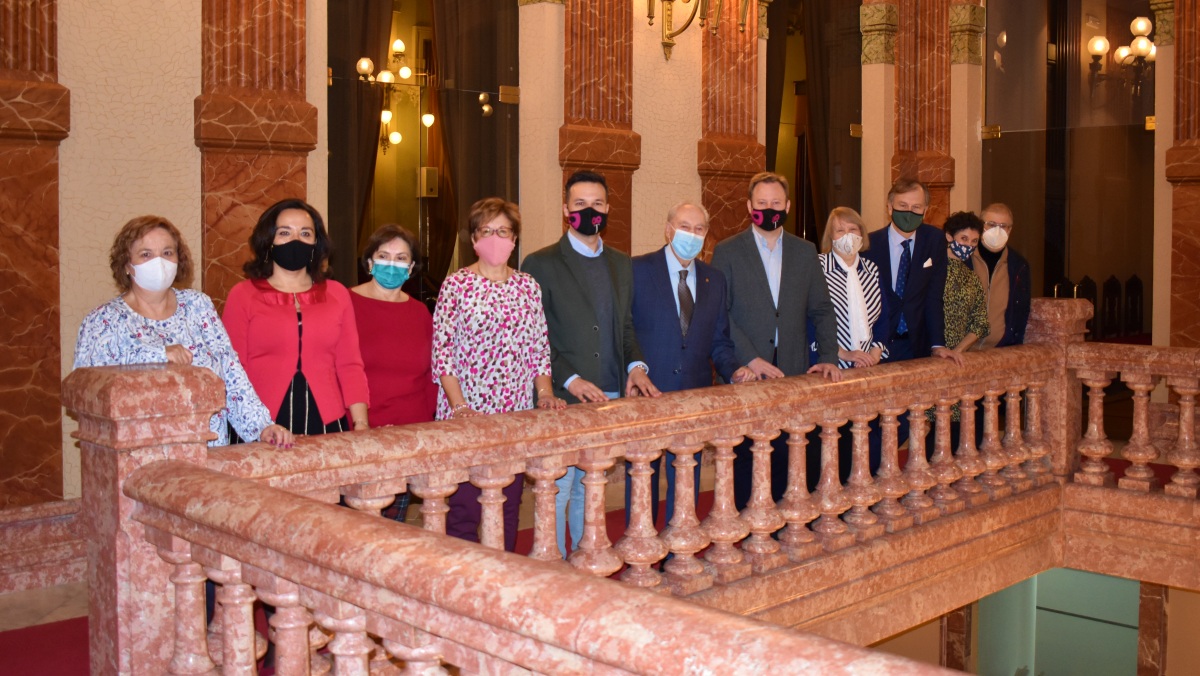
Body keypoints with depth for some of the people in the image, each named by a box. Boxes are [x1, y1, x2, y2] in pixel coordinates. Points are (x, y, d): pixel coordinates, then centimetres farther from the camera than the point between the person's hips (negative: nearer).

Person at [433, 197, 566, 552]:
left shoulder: (528, 286, 10)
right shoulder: (456, 284, -2)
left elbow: (539, 347, 12)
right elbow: (441, 351, -7)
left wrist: (545, 393, -2)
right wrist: (459, 406, -16)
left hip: (516, 415, 4)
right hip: (467, 414, -4)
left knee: (509, 508, 9)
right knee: (464, 508, -4)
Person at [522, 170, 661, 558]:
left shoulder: (621, 265, 15)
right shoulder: (540, 264, -3)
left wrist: (636, 365, -1)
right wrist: (570, 380, -17)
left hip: (611, 397, 5)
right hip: (563, 400, -5)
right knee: (557, 493, -3)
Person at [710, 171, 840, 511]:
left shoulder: (805, 252, 13)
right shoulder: (727, 252, 1)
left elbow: (821, 310, 13)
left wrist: (828, 357, -1)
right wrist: (751, 359, -15)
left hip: (792, 374, 3)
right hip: (745, 375, -3)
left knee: (784, 458, 4)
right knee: (745, 457, 1)